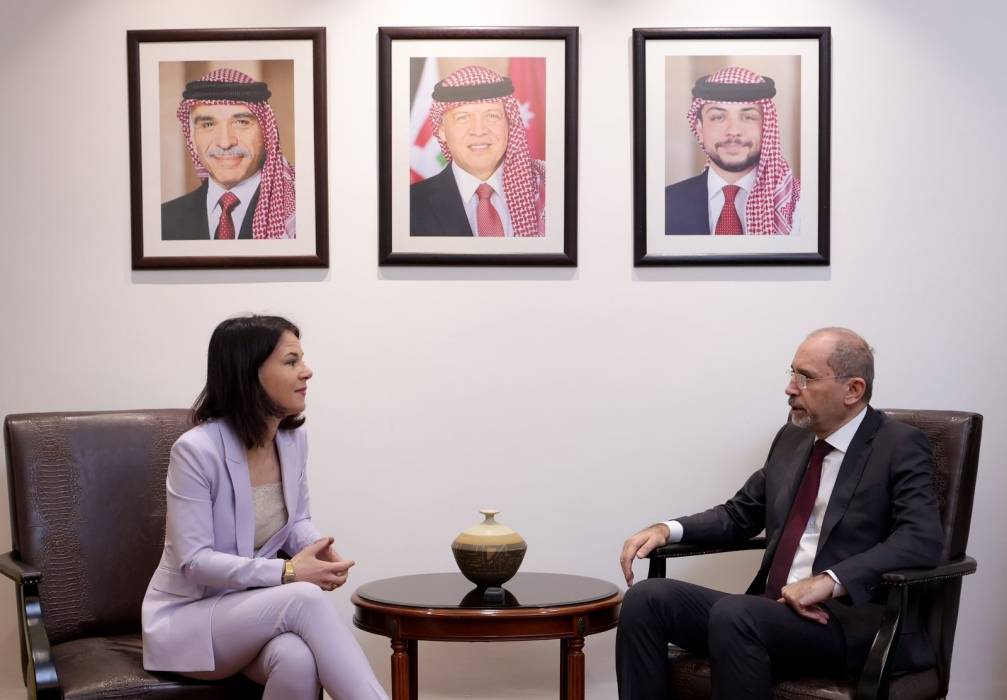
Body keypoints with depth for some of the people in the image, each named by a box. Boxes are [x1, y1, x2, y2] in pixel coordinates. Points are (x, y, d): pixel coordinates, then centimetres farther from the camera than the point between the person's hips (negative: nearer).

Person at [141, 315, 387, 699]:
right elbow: (194, 560, -20)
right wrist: (287, 573, -27)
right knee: (305, 598, -35)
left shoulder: (293, 438, -1)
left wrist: (317, 550, -12)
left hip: (255, 608, 5)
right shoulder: (197, 450, -22)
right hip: (188, 617, -5)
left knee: (298, 660, -33)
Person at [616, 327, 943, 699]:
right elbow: (739, 515, 25)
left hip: (855, 625, -7)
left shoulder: (900, 446, -5)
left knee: (733, 614, -34)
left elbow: (923, 540, -19)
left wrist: (831, 581, -31)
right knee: (647, 598, -12)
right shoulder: (793, 438, 16)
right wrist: (668, 529, 5)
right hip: (772, 612, 7)